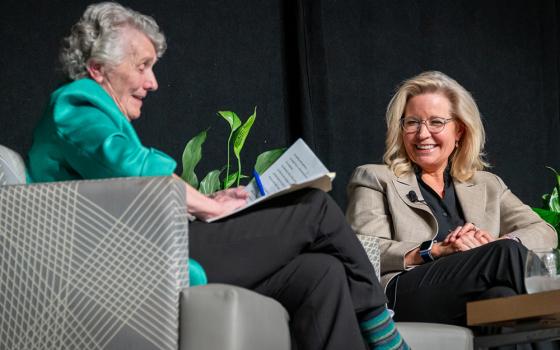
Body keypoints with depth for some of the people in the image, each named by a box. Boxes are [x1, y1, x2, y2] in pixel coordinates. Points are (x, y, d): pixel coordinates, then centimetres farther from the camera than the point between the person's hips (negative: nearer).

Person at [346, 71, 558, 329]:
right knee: (508, 252, -29)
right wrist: (436, 251, -12)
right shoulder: (373, 179, 19)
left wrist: (493, 244, -7)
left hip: (477, 297, 3)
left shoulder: (487, 185, 30)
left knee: (500, 296, -37)